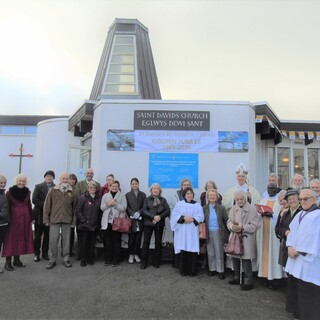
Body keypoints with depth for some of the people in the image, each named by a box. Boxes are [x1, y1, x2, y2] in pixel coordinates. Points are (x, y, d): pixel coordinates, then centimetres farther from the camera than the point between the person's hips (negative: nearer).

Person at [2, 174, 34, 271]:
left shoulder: (27, 192, 8)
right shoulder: (10, 192, -5)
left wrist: (31, 218, 12)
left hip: (25, 218, 5)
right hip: (13, 218, -5)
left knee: (21, 238, 10)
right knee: (11, 238, 0)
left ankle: (17, 259, 22)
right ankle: (8, 262, 8)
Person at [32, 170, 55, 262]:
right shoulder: (39, 187, 2)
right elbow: (34, 200, -7)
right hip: (40, 214, -1)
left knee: (47, 235, 8)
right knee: (38, 235, 6)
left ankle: (45, 253, 20)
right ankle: (36, 254, 17)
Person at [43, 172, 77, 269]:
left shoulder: (72, 192, 5)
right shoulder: (53, 190, 2)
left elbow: (74, 207, 6)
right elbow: (47, 205, 2)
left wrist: (74, 220, 2)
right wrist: (46, 219, -2)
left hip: (67, 220, 1)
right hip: (54, 219, -1)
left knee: (66, 240, 9)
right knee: (53, 240, 2)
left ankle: (66, 259, 21)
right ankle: (52, 260, 15)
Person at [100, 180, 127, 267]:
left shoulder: (122, 196, 3)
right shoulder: (105, 196, 12)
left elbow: (123, 208, -6)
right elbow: (102, 207, 5)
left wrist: (115, 204, -17)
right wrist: (108, 204, -12)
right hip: (107, 222, 2)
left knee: (116, 241, 3)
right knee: (107, 241, 6)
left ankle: (116, 260, 12)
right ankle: (107, 259, 18)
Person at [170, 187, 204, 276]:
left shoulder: (197, 205, 9)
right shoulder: (179, 204, 7)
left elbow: (200, 217, 1)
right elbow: (175, 216, -1)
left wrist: (192, 219, -16)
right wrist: (184, 218, -15)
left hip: (193, 231, 0)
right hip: (182, 231, 0)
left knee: (193, 251, -2)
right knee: (183, 250, 0)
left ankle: (192, 270, 10)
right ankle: (183, 270, 13)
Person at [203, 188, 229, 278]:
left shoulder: (221, 208, -4)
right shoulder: (204, 208, 2)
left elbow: (226, 220, -1)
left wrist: (227, 232, -5)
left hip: (218, 233, -2)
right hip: (208, 233, 2)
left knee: (219, 252, 5)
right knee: (210, 253, 11)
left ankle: (220, 270, 16)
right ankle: (212, 269, 24)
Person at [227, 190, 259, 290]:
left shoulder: (252, 209, -8)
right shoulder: (233, 209, 7)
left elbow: (254, 225, -12)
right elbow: (229, 221, 5)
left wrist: (242, 227, -22)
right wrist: (232, 226, -17)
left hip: (246, 238, -5)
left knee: (246, 260, -3)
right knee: (235, 258, 15)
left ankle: (248, 281, 12)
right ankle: (237, 278, 33)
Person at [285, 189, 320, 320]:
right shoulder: (299, 214, 15)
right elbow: (292, 231, 12)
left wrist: (300, 251, -13)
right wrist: (289, 247, -4)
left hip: (309, 259, -7)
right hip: (296, 257, 7)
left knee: (308, 291, -1)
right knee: (296, 287, 14)